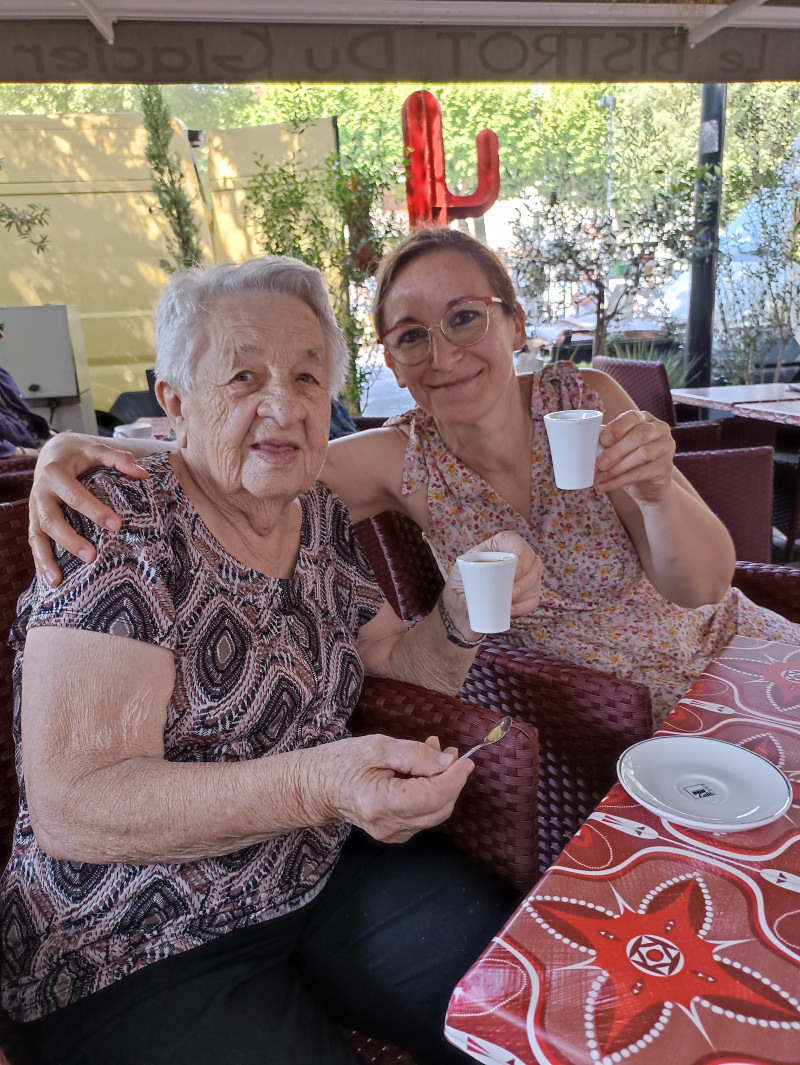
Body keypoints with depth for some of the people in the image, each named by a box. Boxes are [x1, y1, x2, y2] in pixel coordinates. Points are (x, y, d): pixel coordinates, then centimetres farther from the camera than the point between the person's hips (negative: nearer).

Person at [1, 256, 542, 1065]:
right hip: (138, 955, -4)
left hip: (326, 872, 5)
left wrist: (466, 609, -11)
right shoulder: (118, 528, -18)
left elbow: (403, 660, 12)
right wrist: (315, 784, -38)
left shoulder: (319, 521, 1)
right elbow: (69, 805, -24)